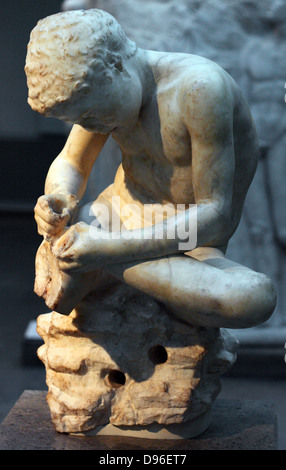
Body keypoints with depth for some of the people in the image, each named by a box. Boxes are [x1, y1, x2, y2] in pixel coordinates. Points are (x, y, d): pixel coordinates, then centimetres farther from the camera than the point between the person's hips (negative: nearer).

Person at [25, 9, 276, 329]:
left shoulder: (200, 89, -26)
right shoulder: (99, 87, -4)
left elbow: (215, 213, -27)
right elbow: (70, 165, 8)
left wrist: (112, 249, -34)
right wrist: (59, 201, -17)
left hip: (188, 246, -4)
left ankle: (106, 265, -26)